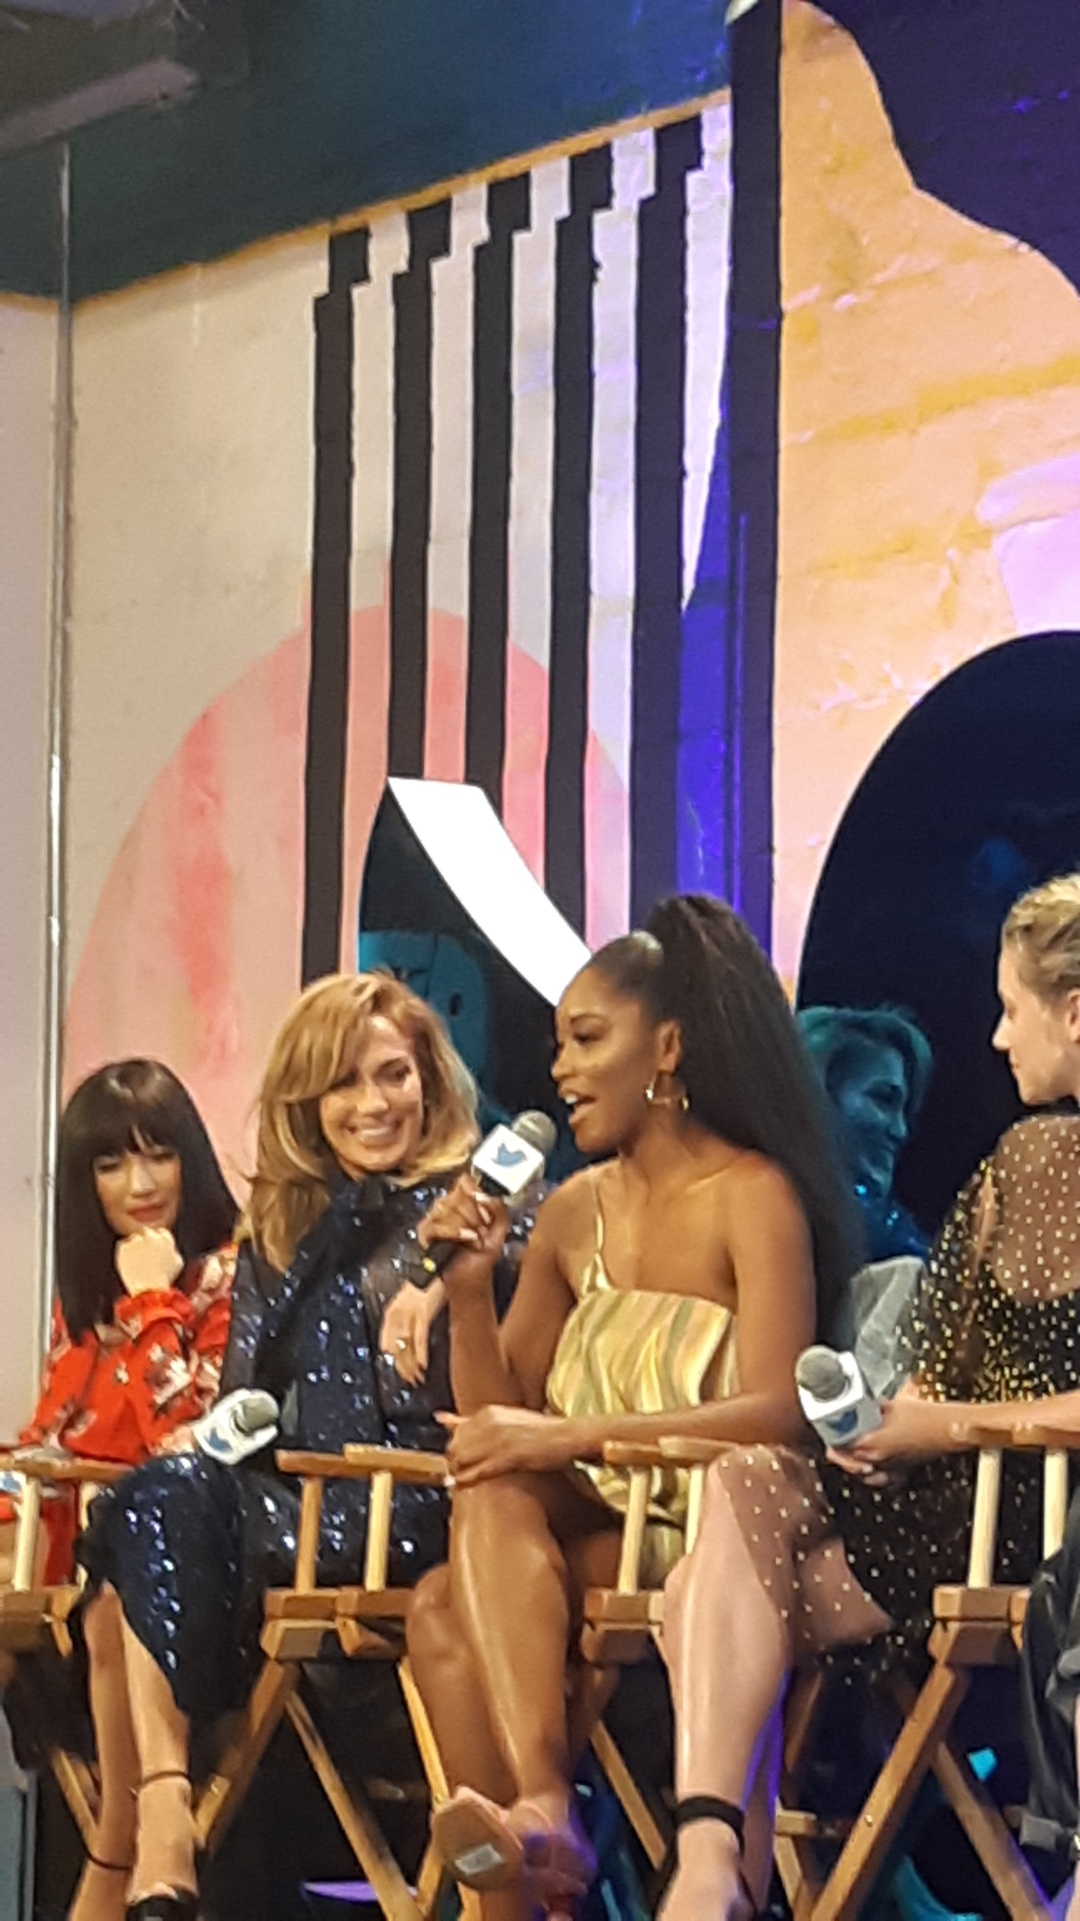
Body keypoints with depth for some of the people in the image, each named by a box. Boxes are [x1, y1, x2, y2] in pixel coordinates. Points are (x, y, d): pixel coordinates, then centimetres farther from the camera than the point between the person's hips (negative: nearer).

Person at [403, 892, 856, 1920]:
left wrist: (567, 1437, -23)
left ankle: (539, 1820, -41)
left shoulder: (752, 1197, -5)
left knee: (496, 1497, -31)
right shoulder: (573, 1213, 15)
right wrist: (469, 1288, -1)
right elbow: (501, 1418, 15)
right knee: (445, 1612, -26)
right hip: (586, 1536, 6)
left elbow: (774, 1411, -18)